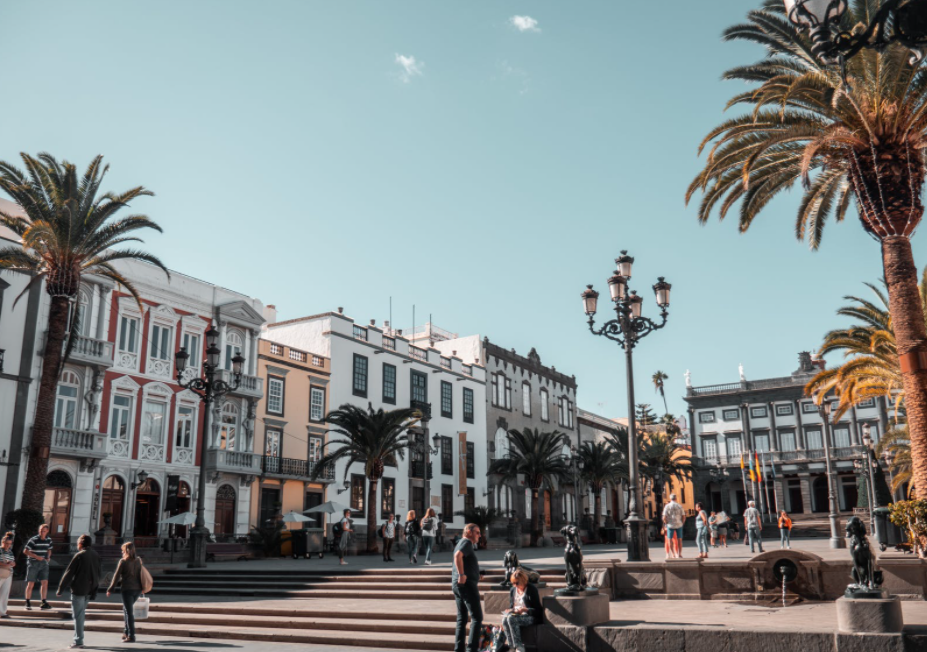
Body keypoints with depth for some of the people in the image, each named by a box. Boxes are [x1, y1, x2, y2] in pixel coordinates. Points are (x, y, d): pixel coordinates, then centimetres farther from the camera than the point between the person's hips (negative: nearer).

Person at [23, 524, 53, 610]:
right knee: (30, 584, 2)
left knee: (44, 582, -4)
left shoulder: (48, 540, 5)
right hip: (33, 564, -4)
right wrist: (36, 556, -19)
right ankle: (28, 603, 15)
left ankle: (44, 602, 0)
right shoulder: (33, 540, -12)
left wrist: (48, 557, 0)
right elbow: (25, 551, -10)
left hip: (43, 564, 4)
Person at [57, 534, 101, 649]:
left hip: (79, 589, -7)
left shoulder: (80, 555, -12)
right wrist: (94, 590, 19)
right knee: (81, 613, 18)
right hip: (90, 590, 7)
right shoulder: (96, 555, 8)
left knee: (78, 615, -1)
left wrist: (60, 588, -3)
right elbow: (98, 573, 12)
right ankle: (79, 638, 20)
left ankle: (78, 641, 1)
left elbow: (69, 573, -11)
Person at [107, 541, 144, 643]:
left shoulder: (123, 561, -8)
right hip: (137, 589, 6)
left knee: (129, 612, -1)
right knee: (126, 609, 22)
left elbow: (117, 576, -8)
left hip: (127, 589, -6)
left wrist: (110, 589, -1)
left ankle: (131, 636, -1)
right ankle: (126, 632, 22)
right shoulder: (138, 560, 8)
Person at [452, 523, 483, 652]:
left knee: (462, 618, 11)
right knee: (477, 617, -8)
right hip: (467, 584, -10)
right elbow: (457, 556, -27)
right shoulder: (466, 542, -8)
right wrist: (462, 575, -26)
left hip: (457, 585, 10)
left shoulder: (462, 543, 23)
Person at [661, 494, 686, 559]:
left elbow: (664, 518, -10)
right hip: (679, 525, 2)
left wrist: (666, 524, 4)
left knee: (670, 540, 6)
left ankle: (673, 555, 1)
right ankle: (679, 554, 7)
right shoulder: (680, 506, 1)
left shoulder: (667, 506, -4)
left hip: (670, 525, -2)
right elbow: (683, 517, 0)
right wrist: (682, 524, 12)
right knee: (679, 540, 10)